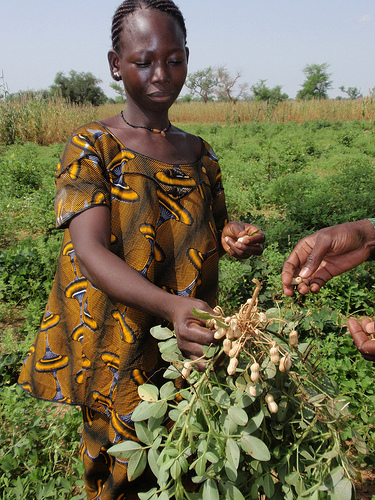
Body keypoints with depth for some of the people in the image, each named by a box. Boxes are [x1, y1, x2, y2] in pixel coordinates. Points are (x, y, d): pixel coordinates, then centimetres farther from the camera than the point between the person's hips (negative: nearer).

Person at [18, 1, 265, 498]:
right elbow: (90, 251, -21)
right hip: (117, 351, -4)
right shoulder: (91, 147, -9)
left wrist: (233, 238, -9)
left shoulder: (200, 154, 6)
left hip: (188, 347, 4)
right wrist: (170, 305, -37)